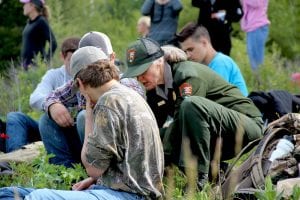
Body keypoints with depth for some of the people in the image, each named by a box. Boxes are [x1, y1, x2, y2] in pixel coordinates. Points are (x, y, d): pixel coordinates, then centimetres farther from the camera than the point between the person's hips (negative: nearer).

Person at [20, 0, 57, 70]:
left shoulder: (41, 22, -11)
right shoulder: (29, 22, 14)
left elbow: (53, 43, -18)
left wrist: (46, 59, -16)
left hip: (36, 64, -8)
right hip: (26, 63, 8)